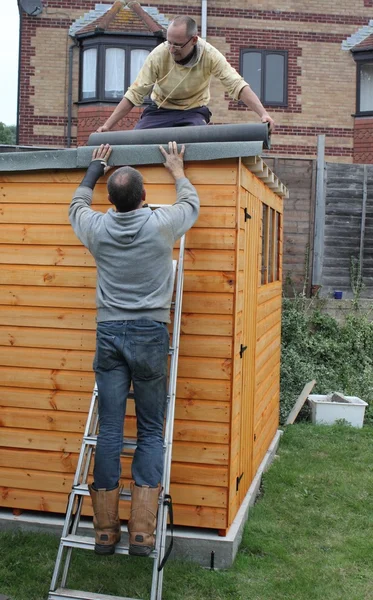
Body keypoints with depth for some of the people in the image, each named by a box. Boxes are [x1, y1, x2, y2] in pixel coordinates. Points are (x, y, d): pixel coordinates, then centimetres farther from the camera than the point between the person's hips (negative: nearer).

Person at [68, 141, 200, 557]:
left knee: (109, 430, 4)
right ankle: (141, 533, 3)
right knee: (151, 432, 5)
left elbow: (76, 206, 28)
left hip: (109, 334, 2)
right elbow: (191, 203, 20)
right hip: (150, 335, -2)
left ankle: (105, 530, 11)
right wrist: (177, 170, 36)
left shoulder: (97, 227, 3)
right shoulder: (162, 224, -3)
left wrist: (95, 167, 40)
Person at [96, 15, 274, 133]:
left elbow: (237, 85, -24)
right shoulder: (159, 54, -21)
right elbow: (134, 93, -18)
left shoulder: (209, 54, -21)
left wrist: (263, 114, -38)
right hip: (160, 110, 1)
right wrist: (107, 125, -22)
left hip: (193, 111, -1)